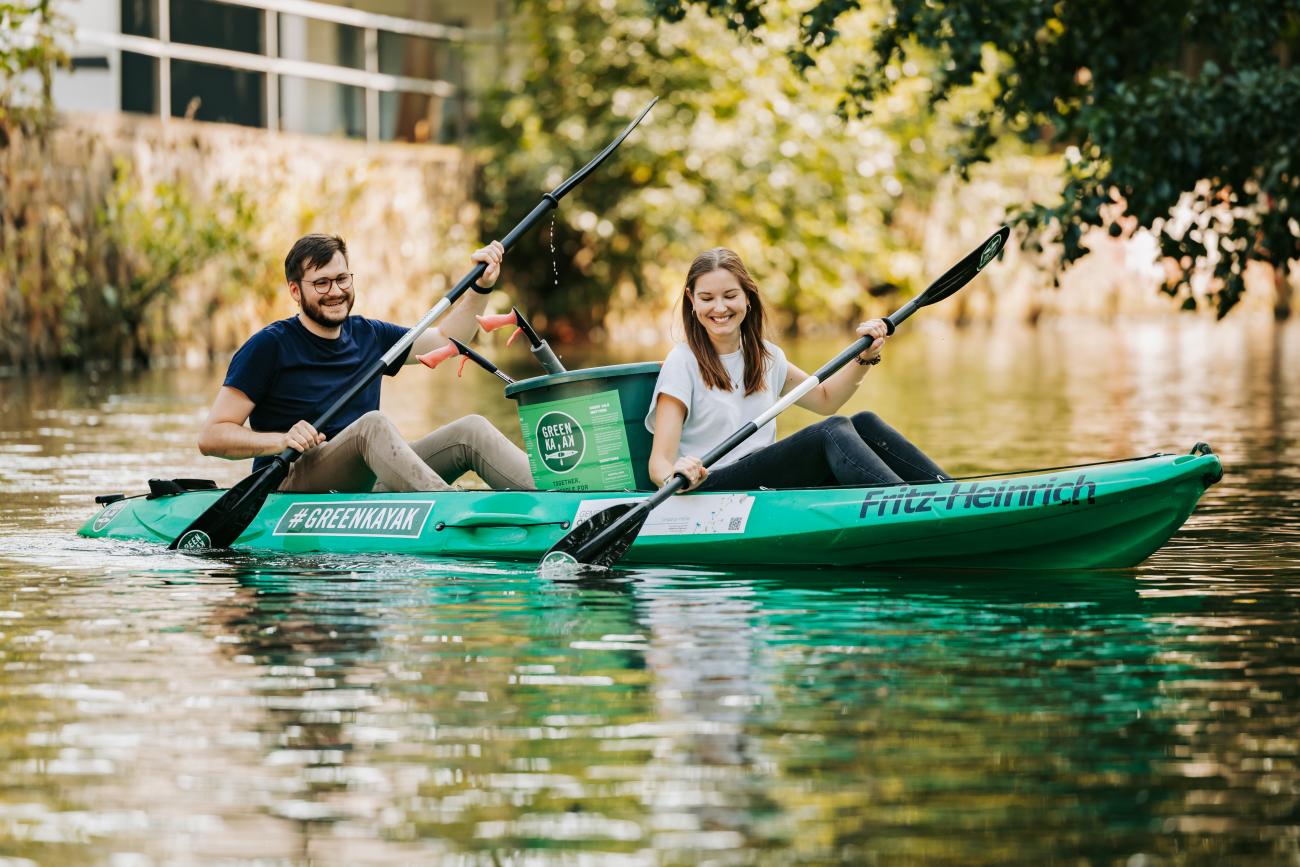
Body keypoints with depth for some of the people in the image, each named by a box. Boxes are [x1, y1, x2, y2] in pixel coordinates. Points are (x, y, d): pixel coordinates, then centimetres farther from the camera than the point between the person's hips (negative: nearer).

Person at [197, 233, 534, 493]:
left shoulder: (367, 336, 14)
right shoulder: (270, 346, -6)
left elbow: (446, 338, 26)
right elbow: (211, 437, -11)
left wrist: (481, 286, 11)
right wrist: (282, 439, -26)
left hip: (364, 489, 7)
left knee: (471, 430, -10)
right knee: (372, 424, -34)